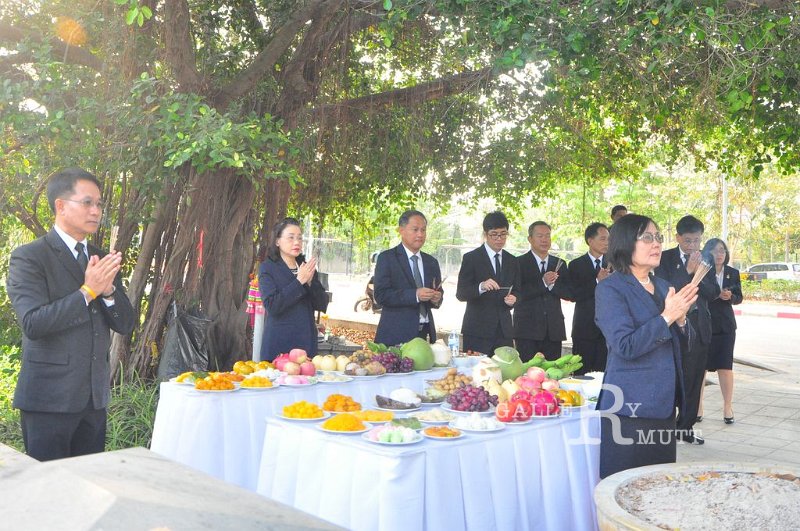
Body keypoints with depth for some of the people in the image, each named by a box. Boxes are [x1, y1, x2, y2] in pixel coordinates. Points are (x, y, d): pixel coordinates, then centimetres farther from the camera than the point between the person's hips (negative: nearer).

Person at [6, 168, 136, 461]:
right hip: (50, 396, -6)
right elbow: (32, 323, -19)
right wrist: (87, 291, -22)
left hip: (95, 396, 6)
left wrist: (109, 289, -11)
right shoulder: (28, 257, -7)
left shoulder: (103, 260, 11)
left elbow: (126, 324, 7)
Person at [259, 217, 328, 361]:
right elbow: (272, 306, -15)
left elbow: (322, 305, 5)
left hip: (306, 342, 4)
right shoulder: (268, 267, -3)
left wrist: (310, 282, -11)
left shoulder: (307, 267, 10)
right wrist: (299, 282, -18)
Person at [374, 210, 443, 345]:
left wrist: (437, 298, -5)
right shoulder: (386, 258, -3)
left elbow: (438, 293, 19)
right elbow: (381, 295, -13)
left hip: (424, 333, 5)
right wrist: (415, 295, -22)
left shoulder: (432, 262, 15)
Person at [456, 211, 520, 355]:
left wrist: (513, 299, -6)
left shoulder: (512, 261, 13)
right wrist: (481, 287, -26)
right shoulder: (471, 258, -2)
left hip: (504, 331, 4)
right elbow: (460, 294, -8)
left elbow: (516, 291, 18)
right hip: (478, 331, -4)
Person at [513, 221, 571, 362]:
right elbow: (518, 293, -12)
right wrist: (543, 282, -18)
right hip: (527, 329, -4)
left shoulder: (560, 264, 14)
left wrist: (552, 284, -11)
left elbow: (569, 293, 6)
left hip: (553, 329, 4)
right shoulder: (520, 263, 0)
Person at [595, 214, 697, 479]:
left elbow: (682, 346, 15)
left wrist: (680, 318, -5)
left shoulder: (663, 286, 13)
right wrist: (666, 317, -19)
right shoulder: (610, 289, -9)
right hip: (630, 406, -7)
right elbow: (626, 346, -20)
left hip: (663, 404, 7)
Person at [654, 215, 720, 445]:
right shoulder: (666, 258, -4)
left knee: (694, 380, 10)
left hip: (699, 325, 4)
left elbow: (713, 293, 2)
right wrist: (688, 270, -22)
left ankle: (686, 427, 22)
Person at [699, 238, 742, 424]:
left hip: (725, 325, 2)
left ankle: (727, 407, 11)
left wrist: (730, 296, -12)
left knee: (725, 366, 2)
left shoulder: (733, 273, 5)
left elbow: (739, 298, 8)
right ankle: (698, 406, 12)